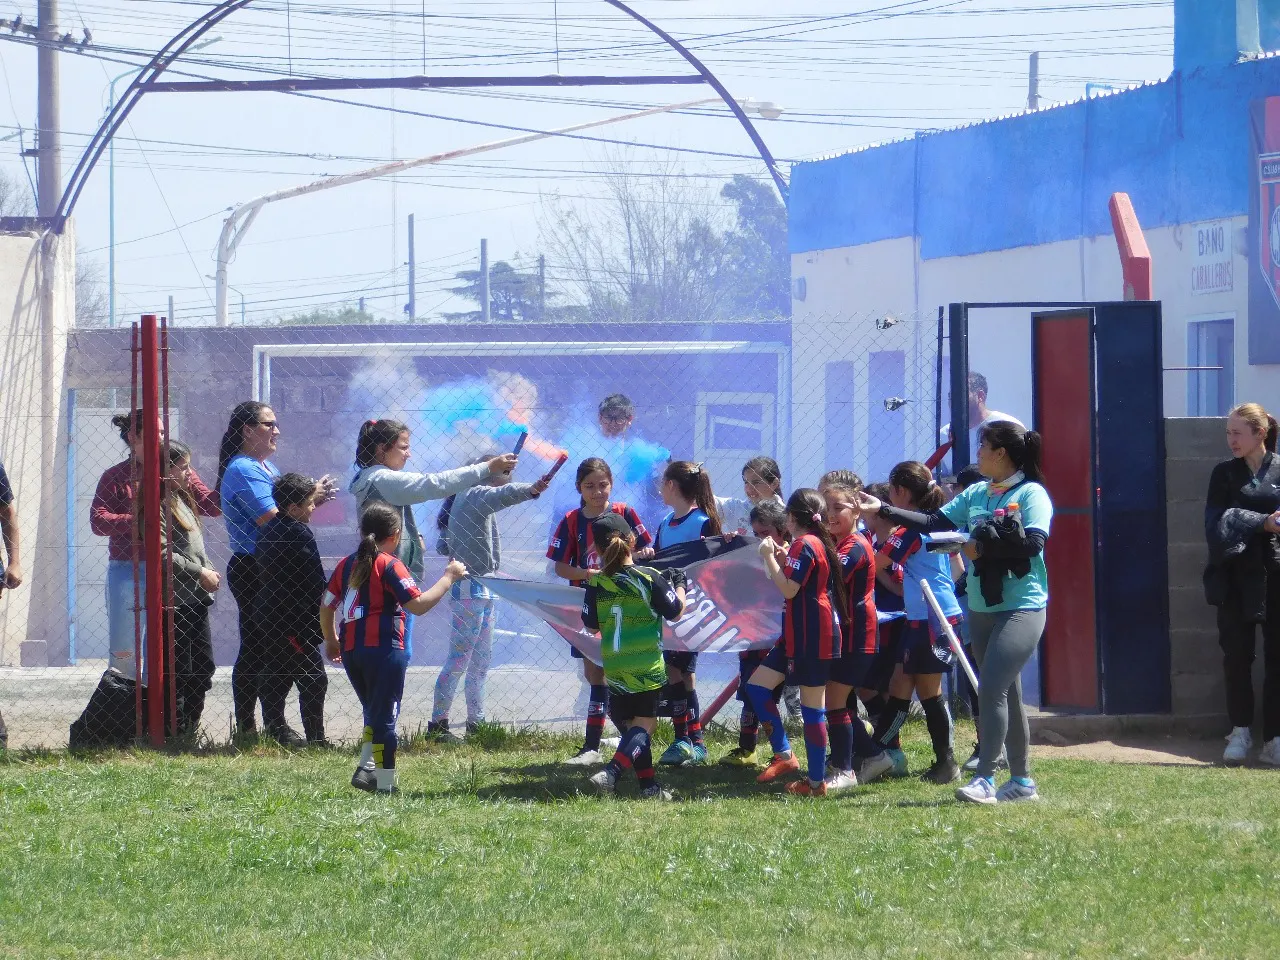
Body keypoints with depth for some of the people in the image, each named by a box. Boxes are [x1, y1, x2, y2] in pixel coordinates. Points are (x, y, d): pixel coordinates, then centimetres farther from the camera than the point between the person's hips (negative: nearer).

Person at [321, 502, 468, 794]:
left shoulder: (347, 564, 13)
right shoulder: (389, 565, -8)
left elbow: (326, 606, 18)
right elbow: (418, 605, -16)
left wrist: (331, 641, 33)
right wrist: (449, 578, -6)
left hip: (350, 650, 6)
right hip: (384, 649, -6)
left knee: (373, 712, 20)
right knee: (385, 717, -1)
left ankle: (366, 767, 4)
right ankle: (385, 784, 0)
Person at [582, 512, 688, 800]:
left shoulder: (596, 584, -3)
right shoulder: (650, 579, -9)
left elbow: (591, 625, 6)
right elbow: (675, 613, 1)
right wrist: (679, 584, 18)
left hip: (613, 667, 3)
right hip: (647, 665, -3)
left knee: (630, 725, 15)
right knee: (644, 723, 1)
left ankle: (648, 785, 14)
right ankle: (612, 772, -20)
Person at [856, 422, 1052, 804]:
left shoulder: (1031, 494, -9)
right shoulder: (976, 494, 12)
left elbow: (1033, 543, -21)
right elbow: (935, 522, 12)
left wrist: (983, 547, -15)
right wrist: (883, 510, 8)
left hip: (1021, 608, -8)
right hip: (982, 609, 8)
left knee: (992, 689, -16)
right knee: (1006, 694, 11)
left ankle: (984, 779, -17)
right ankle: (1021, 782, 17)